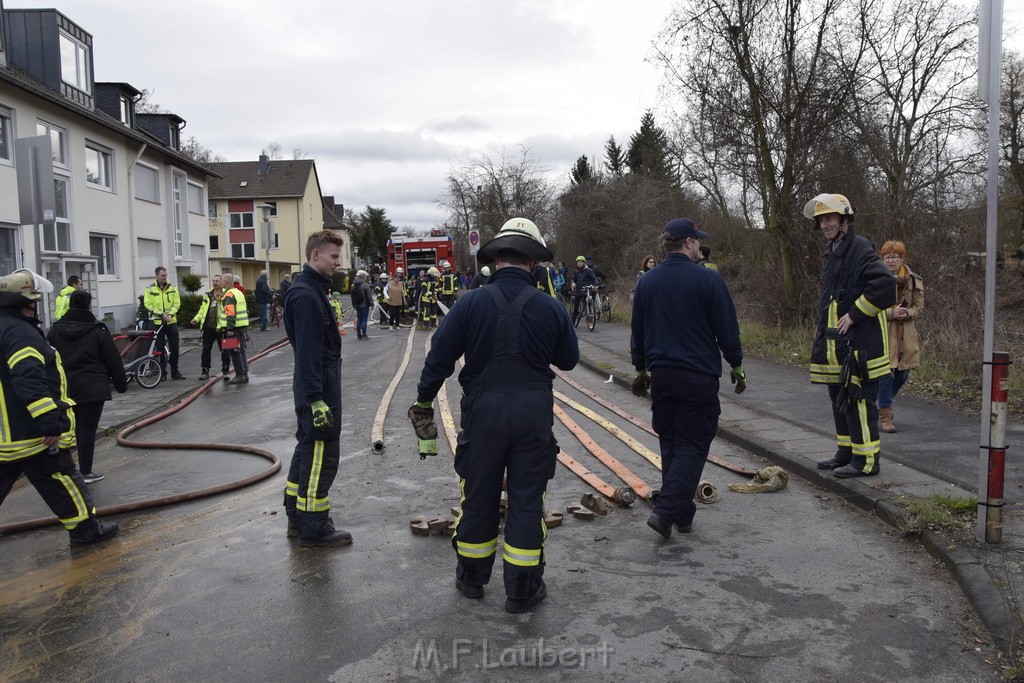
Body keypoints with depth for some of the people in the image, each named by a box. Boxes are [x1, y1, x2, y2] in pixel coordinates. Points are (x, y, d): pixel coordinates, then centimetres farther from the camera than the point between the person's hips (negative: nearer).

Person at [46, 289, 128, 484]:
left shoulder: (55, 330, 6)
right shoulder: (98, 330, -7)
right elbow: (113, 360, -4)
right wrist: (121, 383, 6)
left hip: (64, 388, 5)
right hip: (92, 388, -4)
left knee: (70, 427, 15)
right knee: (88, 429, -1)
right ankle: (85, 472, 3)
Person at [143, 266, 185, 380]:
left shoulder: (172, 288, 6)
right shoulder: (150, 289, -1)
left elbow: (177, 303, 2)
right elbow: (148, 305, -7)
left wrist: (170, 314, -14)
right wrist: (162, 314, -16)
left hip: (171, 322, 2)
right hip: (157, 322, -2)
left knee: (174, 348, 4)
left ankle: (175, 372, 13)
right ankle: (162, 372, 11)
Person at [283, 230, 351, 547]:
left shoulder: (311, 289, 14)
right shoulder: (307, 295, -19)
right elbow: (308, 351, -24)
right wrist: (316, 399, -25)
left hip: (313, 385, 11)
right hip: (319, 387, -11)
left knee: (308, 448, 18)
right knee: (321, 454, -3)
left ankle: (297, 518, 30)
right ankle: (313, 529, 6)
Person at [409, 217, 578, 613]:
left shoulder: (470, 303, -8)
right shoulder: (550, 307, -5)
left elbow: (439, 357, -6)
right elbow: (568, 360, 8)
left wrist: (423, 403, 5)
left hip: (483, 413, 0)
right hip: (534, 415, 0)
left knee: (478, 496, 15)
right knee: (527, 500, 10)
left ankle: (471, 578, 31)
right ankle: (522, 589, 19)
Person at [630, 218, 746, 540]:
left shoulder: (646, 282, 5)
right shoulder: (708, 280, -10)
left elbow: (637, 331, 12)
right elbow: (727, 329, -7)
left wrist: (641, 369, 23)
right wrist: (736, 365, 8)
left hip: (660, 375, 5)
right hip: (699, 376, -5)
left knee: (670, 442, 15)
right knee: (693, 444, 3)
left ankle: (682, 515, 22)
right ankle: (666, 510, -8)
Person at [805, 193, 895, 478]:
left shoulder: (860, 249, -13)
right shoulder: (833, 252, 18)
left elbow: (885, 285, -27)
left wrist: (854, 315, -21)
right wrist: (822, 326, 18)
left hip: (858, 344, -10)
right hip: (836, 344, 10)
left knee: (859, 401, -5)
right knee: (839, 399, 16)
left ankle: (865, 460, 3)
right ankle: (846, 453, 27)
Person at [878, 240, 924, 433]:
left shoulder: (913, 280, 4)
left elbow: (919, 307, 8)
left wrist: (906, 313, -13)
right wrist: (891, 313, -19)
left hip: (905, 334, 4)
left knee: (902, 374, 11)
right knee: (885, 373, -6)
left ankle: (884, 404, 37)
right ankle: (885, 415, 4)